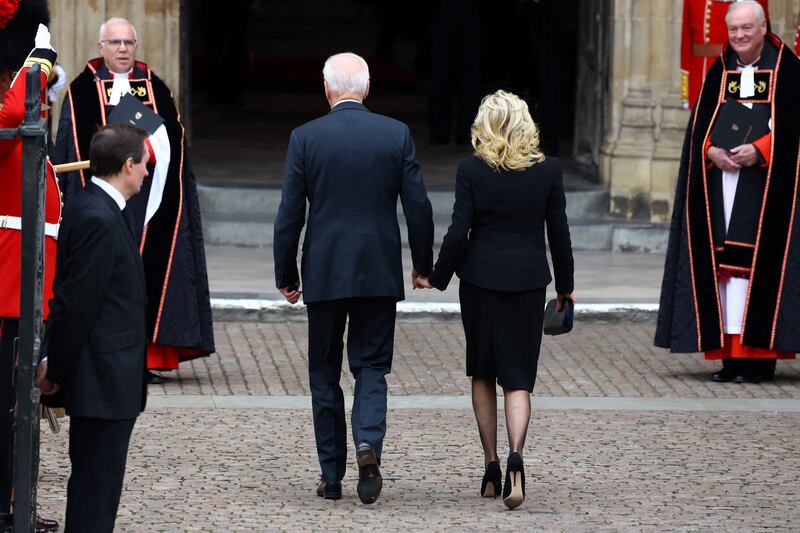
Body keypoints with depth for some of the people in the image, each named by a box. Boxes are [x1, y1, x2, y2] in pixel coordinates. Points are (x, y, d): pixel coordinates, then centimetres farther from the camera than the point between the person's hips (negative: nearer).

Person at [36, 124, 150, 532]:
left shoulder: (97, 209, 12)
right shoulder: (98, 219, -20)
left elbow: (69, 296, 15)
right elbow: (76, 303, -19)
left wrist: (55, 363, 14)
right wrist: (55, 369, -12)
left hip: (104, 376, 10)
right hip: (104, 378, -10)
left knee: (96, 480, 15)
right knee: (97, 483, -6)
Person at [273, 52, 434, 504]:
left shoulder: (306, 138, -5)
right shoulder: (397, 135, -2)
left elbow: (289, 214, -4)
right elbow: (419, 207, -2)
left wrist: (286, 275, 6)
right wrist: (423, 263, 12)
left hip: (324, 273, 0)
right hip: (380, 273, 0)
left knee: (325, 371, 11)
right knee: (372, 366, 8)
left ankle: (332, 475, 11)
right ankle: (369, 442, -19)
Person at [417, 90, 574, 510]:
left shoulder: (472, 170, -8)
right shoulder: (547, 170, -3)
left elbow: (459, 231, -9)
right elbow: (559, 233, 1)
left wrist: (439, 277, 4)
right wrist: (564, 285, 13)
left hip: (480, 278, 0)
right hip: (528, 282, 0)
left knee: (482, 373, 15)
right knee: (518, 378, 3)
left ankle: (491, 468, 16)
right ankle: (515, 458, -21)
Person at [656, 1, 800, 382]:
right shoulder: (720, 71, 13)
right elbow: (699, 124, 11)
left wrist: (759, 150, -18)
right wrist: (712, 151, -9)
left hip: (766, 179, -4)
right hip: (720, 177, 4)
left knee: (760, 261, -8)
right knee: (724, 262, 1)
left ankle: (758, 354, -7)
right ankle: (730, 354, 2)